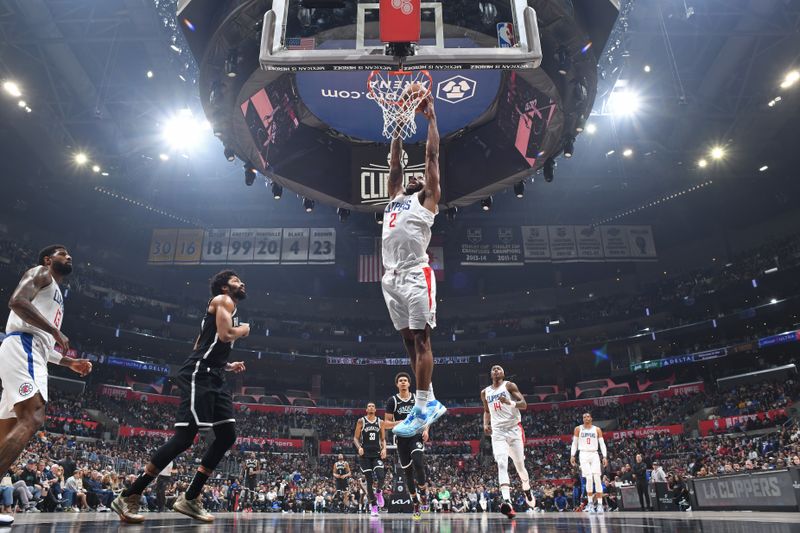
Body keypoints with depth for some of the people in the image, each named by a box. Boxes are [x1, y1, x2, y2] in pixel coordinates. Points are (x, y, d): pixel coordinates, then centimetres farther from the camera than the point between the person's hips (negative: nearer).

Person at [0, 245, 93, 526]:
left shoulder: (57, 296, 32)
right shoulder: (40, 273, 5)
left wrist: (70, 362, 24)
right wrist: (56, 332, -14)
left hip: (32, 354, 10)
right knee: (32, 419, -24)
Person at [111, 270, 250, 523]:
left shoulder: (226, 308, 27)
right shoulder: (223, 300, -1)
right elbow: (225, 335, -18)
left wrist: (228, 366, 23)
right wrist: (243, 330, 2)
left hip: (213, 378, 10)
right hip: (198, 375, -10)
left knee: (227, 435, 5)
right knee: (185, 436, -15)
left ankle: (190, 498, 10)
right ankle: (128, 497, -7)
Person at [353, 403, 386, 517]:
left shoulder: (380, 422, 8)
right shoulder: (361, 421, 2)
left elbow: (383, 439, 12)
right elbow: (356, 437, 3)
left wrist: (384, 448, -5)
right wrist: (359, 447, -14)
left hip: (377, 454, 1)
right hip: (365, 454, -1)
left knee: (381, 476, -18)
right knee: (369, 481, 0)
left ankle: (379, 492, 14)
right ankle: (373, 506, 11)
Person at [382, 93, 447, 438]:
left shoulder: (427, 198, 8)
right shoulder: (395, 196, 24)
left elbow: (432, 156, 7)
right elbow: (394, 162, 31)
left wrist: (431, 117, 13)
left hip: (416, 276, -7)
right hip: (391, 277, 7)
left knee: (421, 339, -6)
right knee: (409, 341, 9)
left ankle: (422, 408, -2)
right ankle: (430, 401, 18)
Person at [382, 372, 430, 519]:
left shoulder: (417, 399, 4)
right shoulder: (392, 401, 0)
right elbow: (386, 424, -1)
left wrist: (426, 430, -5)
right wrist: (399, 423, -19)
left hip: (416, 436, -1)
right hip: (401, 439, 1)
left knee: (418, 463, -24)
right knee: (408, 472, 5)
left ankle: (423, 493, -1)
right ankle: (416, 505, 19)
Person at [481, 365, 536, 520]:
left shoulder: (509, 385, 1)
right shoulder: (485, 392, 13)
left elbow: (524, 404, -7)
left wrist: (510, 402, -25)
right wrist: (485, 424, 8)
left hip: (514, 429, -2)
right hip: (497, 431, 2)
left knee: (519, 464, 8)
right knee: (501, 464, -18)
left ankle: (527, 491, 37)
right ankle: (507, 502, -29)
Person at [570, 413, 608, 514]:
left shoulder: (597, 429, 7)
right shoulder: (578, 429, 6)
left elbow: (602, 444, 5)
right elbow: (574, 443, 8)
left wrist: (605, 456, -5)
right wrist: (572, 455, -2)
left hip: (594, 454, 1)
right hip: (584, 454, -1)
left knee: (597, 479, -7)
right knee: (589, 478, -12)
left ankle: (600, 504, -3)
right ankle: (590, 503, 0)